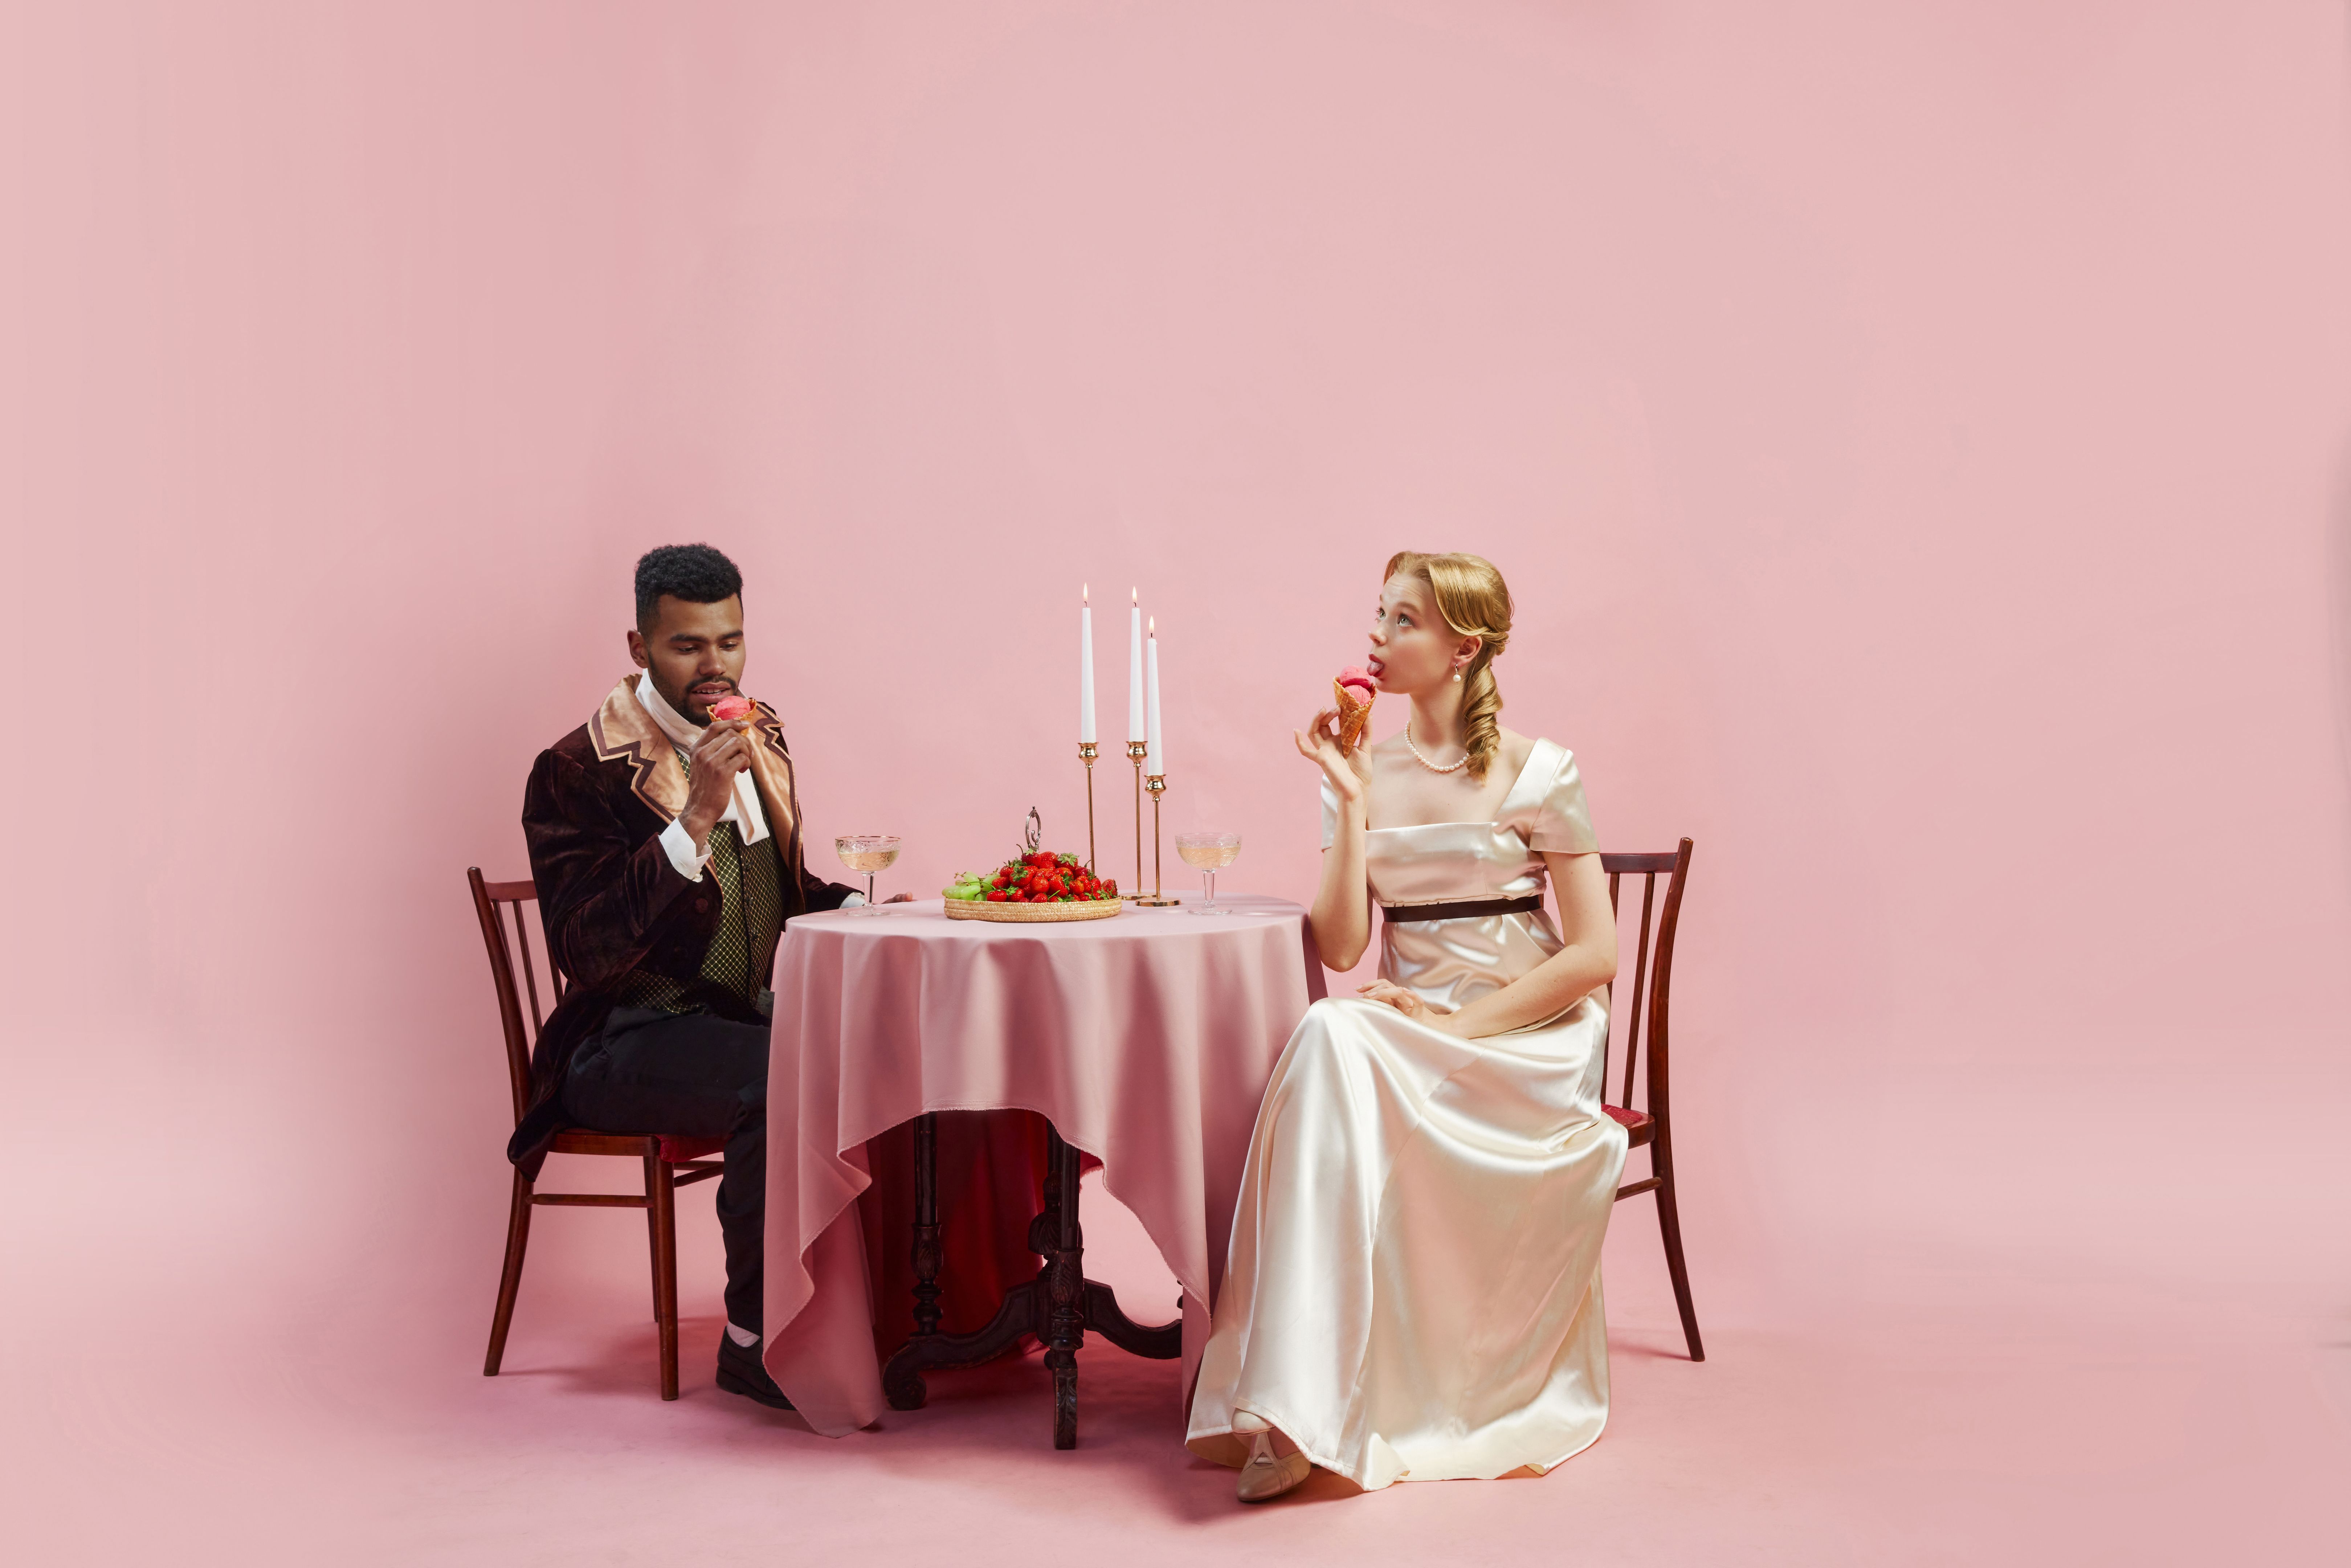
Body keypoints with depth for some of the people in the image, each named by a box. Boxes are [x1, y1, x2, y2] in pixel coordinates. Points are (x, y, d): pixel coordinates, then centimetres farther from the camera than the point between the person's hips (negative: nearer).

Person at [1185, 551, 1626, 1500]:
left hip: (1526, 1036, -4)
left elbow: (1595, 954, -7)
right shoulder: (1363, 773, 9)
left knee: (1335, 1042, -33)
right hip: (1406, 1034, 4)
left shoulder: (1536, 773, -3)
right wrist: (1353, 803, -8)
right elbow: (1340, 947, -2)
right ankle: (1296, 1408, -32)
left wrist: (1460, 1026, -15)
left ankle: (1304, 1414, -34)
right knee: (1331, 1034, -33)